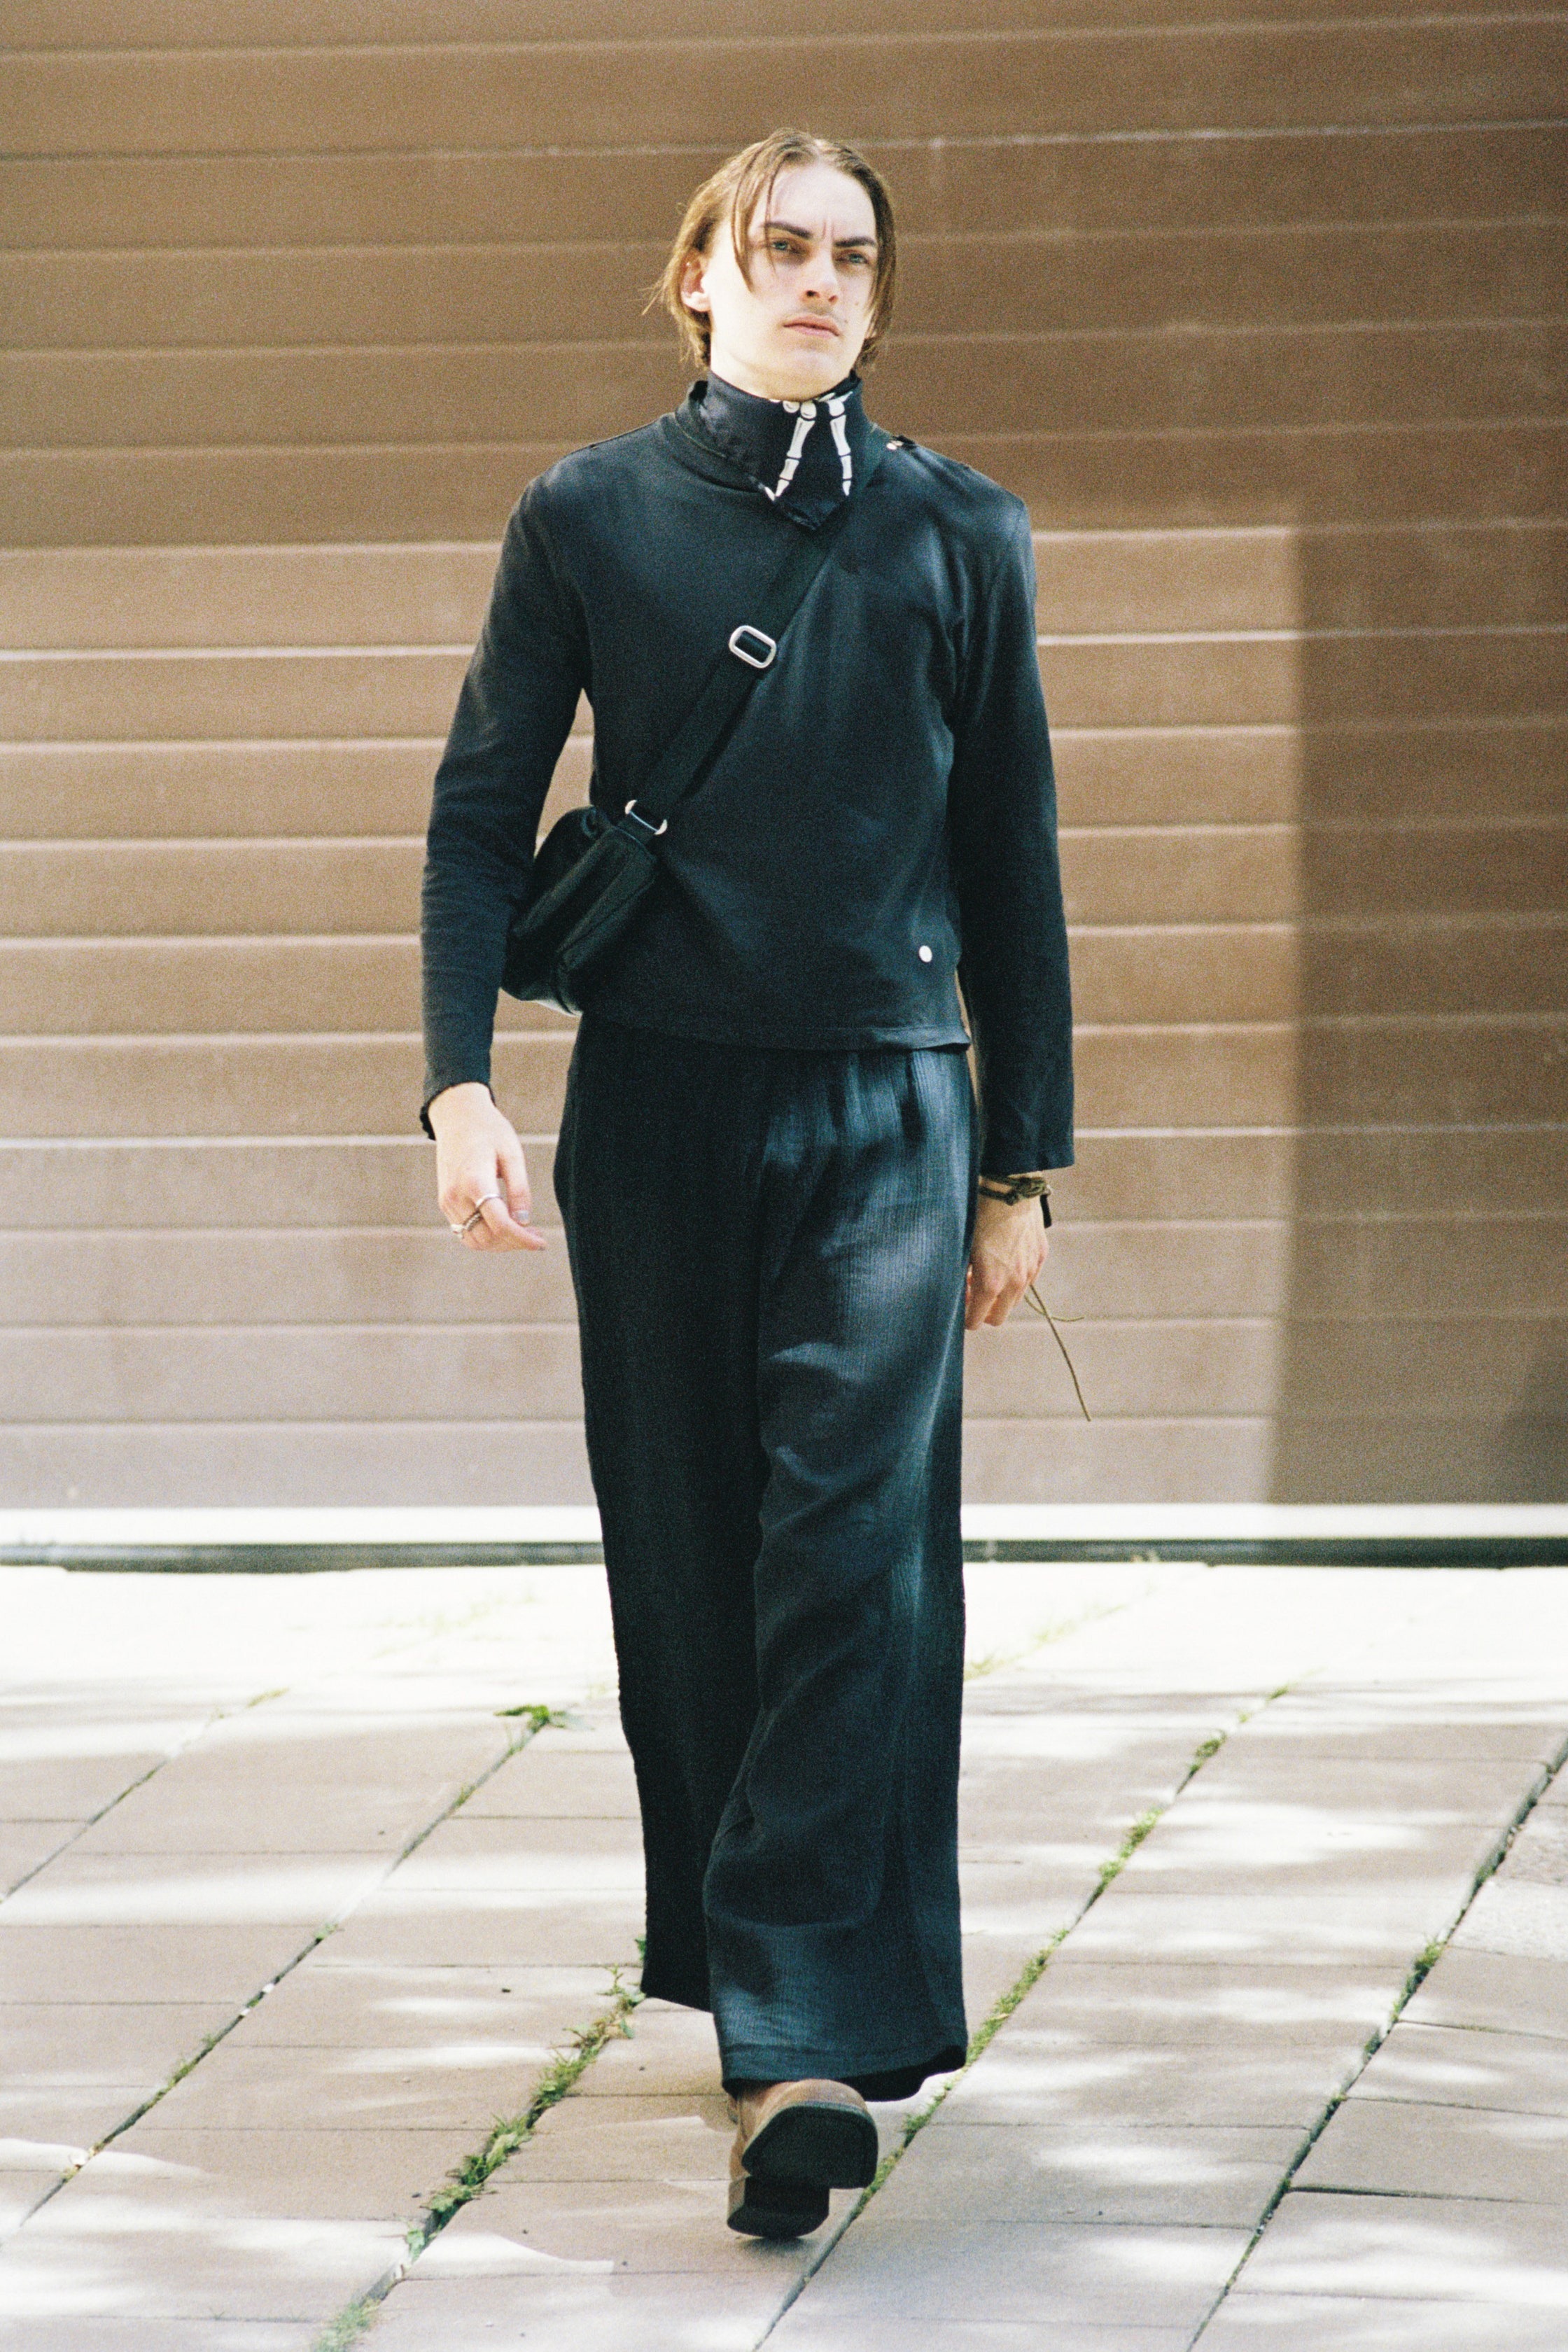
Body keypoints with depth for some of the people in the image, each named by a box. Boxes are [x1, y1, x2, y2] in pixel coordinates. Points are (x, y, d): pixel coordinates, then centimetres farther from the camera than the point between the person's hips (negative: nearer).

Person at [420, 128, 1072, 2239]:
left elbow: (1011, 860, 11)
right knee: (691, 1565, 7)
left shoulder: (957, 535, 7)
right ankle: (745, 1963, 24)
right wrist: (461, 1079, -9)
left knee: (857, 1556, -12)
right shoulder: (592, 518, 4)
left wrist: (1023, 1163, 9)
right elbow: (483, 810, 5)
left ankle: (809, 2044, -18)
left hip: (887, 1110, -1)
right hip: (659, 1109, 1)